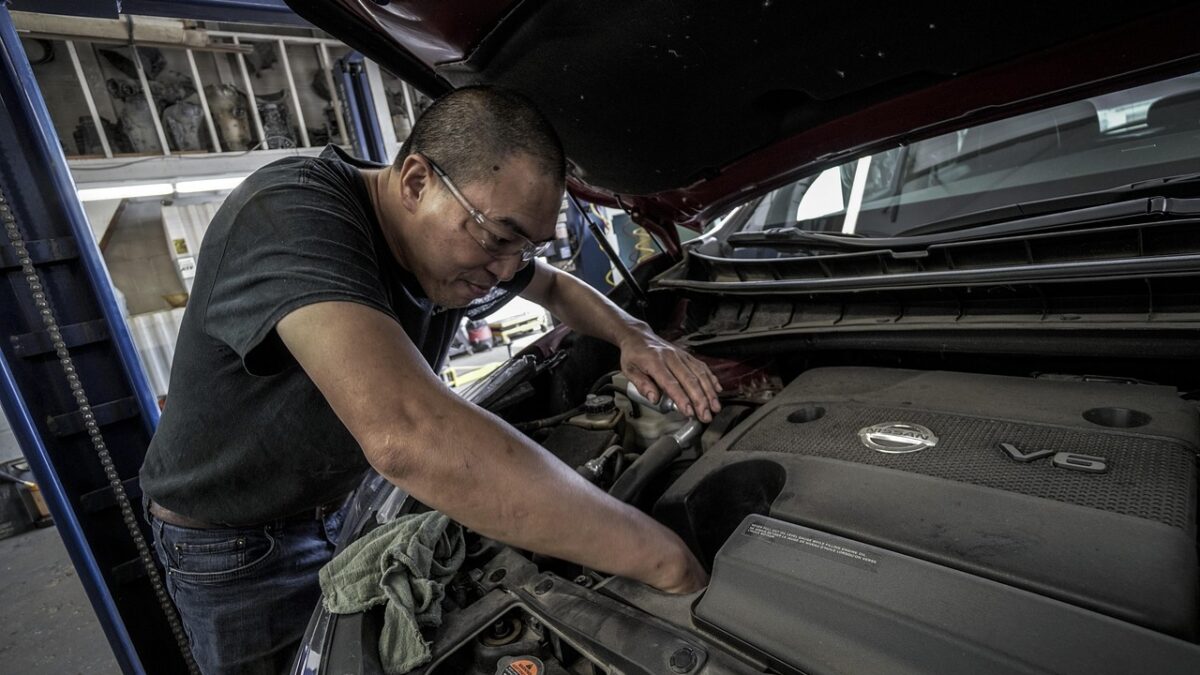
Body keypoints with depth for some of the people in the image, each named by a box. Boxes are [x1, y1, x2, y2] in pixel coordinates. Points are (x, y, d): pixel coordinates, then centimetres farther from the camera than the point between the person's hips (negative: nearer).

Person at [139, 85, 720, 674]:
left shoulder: (468, 241, -13)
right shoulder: (292, 215, -37)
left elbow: (557, 288, 8)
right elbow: (407, 436, -53)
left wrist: (634, 337, -14)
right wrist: (664, 559, -46)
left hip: (346, 505, 6)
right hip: (231, 542, -5)